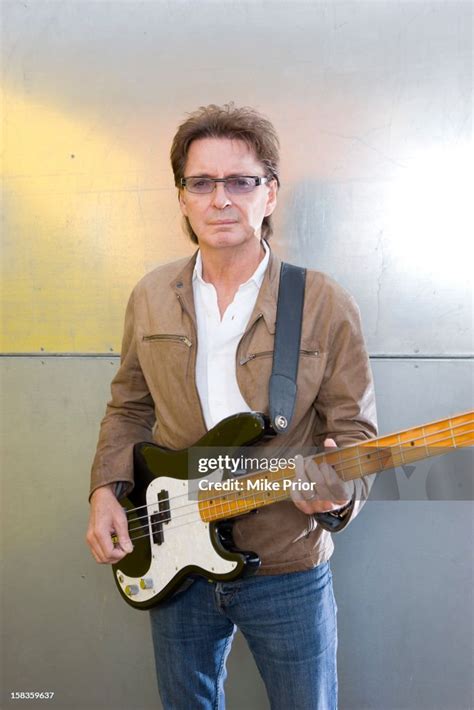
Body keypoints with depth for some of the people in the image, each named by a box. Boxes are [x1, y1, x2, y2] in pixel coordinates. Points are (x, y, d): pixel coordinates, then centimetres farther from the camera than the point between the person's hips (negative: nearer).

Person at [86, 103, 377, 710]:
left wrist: (339, 491, -27)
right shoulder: (150, 298, 0)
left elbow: (354, 429, -7)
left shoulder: (325, 305, -11)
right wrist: (106, 490, -3)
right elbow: (130, 409, 10)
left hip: (287, 565, -2)